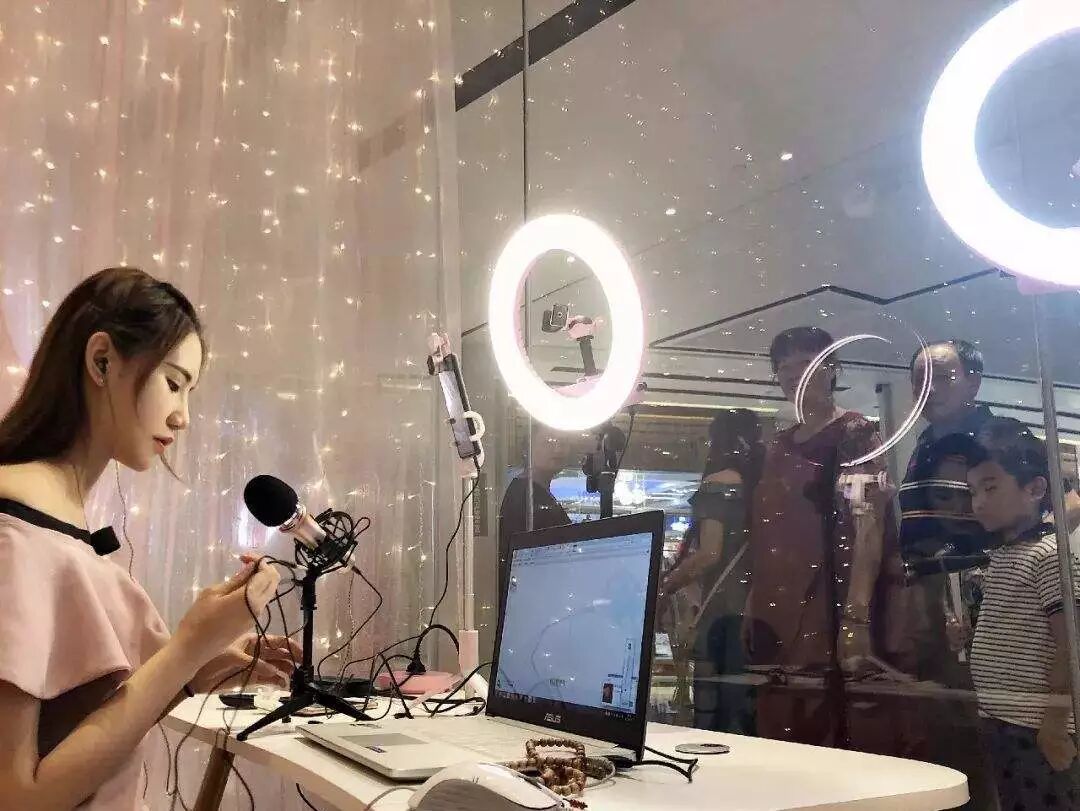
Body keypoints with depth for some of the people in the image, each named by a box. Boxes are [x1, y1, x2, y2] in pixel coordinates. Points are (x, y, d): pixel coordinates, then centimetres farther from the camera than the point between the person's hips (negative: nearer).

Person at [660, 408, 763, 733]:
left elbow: (709, 553, -16)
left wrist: (662, 588, -8)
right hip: (753, 608, 7)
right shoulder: (760, 484, 12)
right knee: (741, 701, 11)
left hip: (719, 608, -7)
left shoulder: (719, 482, -6)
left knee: (711, 701, -3)